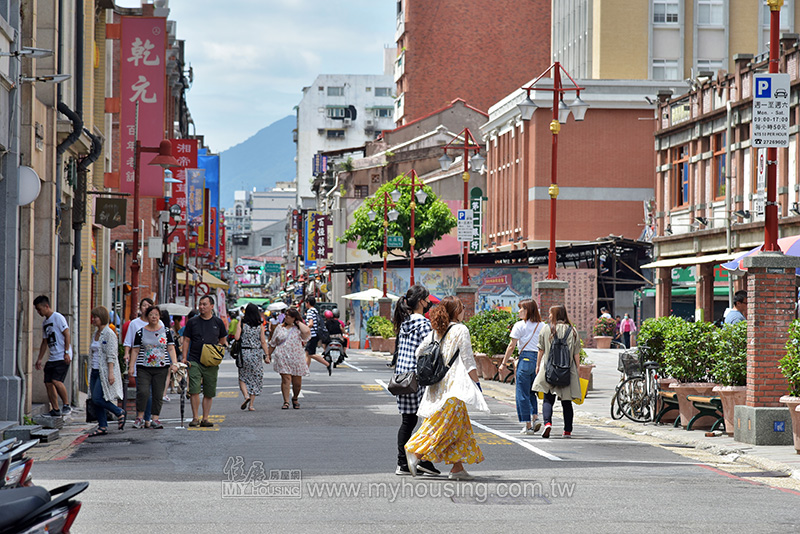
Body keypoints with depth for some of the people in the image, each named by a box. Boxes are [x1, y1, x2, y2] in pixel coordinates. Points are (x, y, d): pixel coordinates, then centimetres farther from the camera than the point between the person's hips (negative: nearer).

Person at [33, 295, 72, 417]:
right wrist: (39, 359, 21)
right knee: (48, 383, 2)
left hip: (62, 357, -9)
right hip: (52, 358, 9)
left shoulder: (58, 317, -7)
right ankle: (55, 410, 8)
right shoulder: (45, 322, 19)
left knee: (56, 380, -21)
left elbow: (67, 335, -12)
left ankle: (67, 405, -9)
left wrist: (66, 352, -20)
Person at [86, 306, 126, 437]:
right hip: (95, 371, 9)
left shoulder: (109, 334, -11)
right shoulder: (96, 334, 15)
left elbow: (111, 355, -17)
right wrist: (93, 371, 19)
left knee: (97, 399, -14)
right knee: (95, 401, 4)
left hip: (105, 371, -9)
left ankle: (120, 413, 3)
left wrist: (111, 373, -23)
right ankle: (102, 427, 9)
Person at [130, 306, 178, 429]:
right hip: (143, 368, -1)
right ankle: (140, 417, 1)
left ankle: (155, 419, 6)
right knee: (143, 392, -14)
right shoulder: (140, 332, 6)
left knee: (158, 395, -1)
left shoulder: (166, 331, 9)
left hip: (161, 368, 1)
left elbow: (171, 349, 8)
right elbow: (135, 350, 7)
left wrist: (174, 363, -5)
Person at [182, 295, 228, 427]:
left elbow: (223, 341, 17)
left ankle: (205, 419, 11)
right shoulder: (192, 322, 6)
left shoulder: (218, 322, 8)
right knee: (194, 390, -11)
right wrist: (184, 358, -2)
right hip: (194, 361, -1)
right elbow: (186, 340, 8)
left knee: (209, 393, 4)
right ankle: (195, 418, -4)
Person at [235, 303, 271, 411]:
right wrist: (267, 355, 3)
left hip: (244, 352, -1)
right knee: (255, 378, 9)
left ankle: (246, 396, -15)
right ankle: (251, 404, 7)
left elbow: (237, 337, -12)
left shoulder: (241, 323, -5)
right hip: (257, 353, 1)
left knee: (243, 377, 11)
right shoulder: (260, 325, 0)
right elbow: (263, 342, -2)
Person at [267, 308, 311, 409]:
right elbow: (273, 343, 19)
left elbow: (307, 331, -20)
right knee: (286, 379, -12)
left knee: (297, 382, 6)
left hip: (297, 358, 0)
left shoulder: (298, 328, 4)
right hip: (282, 358, 0)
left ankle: (295, 398, 31)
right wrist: (269, 354, 17)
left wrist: (298, 322, -6)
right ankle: (286, 402, -9)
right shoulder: (279, 328, 12)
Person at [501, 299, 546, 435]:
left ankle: (528, 425, 2)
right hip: (539, 359, 5)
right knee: (532, 391, 20)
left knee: (522, 393, 3)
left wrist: (504, 362, 4)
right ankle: (535, 416, 0)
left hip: (525, 358, -5)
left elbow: (511, 346, -4)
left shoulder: (519, 325, -4)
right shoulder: (542, 325, 9)